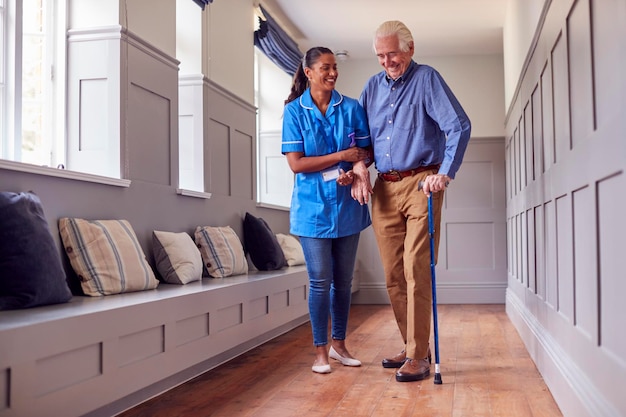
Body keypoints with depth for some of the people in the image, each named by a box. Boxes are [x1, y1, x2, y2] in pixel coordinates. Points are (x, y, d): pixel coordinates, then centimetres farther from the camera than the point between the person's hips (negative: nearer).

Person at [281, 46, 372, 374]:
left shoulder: (352, 108, 5)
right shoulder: (294, 111, -3)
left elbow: (364, 151, 5)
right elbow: (296, 164, -9)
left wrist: (354, 171, -17)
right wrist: (341, 156, -13)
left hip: (347, 206, 3)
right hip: (313, 207, -3)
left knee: (343, 280, 10)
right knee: (320, 281, -1)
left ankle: (338, 344, 24)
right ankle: (320, 350, 13)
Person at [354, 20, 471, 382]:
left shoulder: (427, 79, -2)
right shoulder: (373, 86, 14)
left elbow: (459, 126, -11)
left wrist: (446, 173, -21)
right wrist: (359, 171, 2)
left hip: (420, 185, -5)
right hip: (384, 189, 6)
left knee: (416, 271, -9)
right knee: (394, 275, 7)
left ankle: (419, 357, -3)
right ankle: (413, 346, 19)